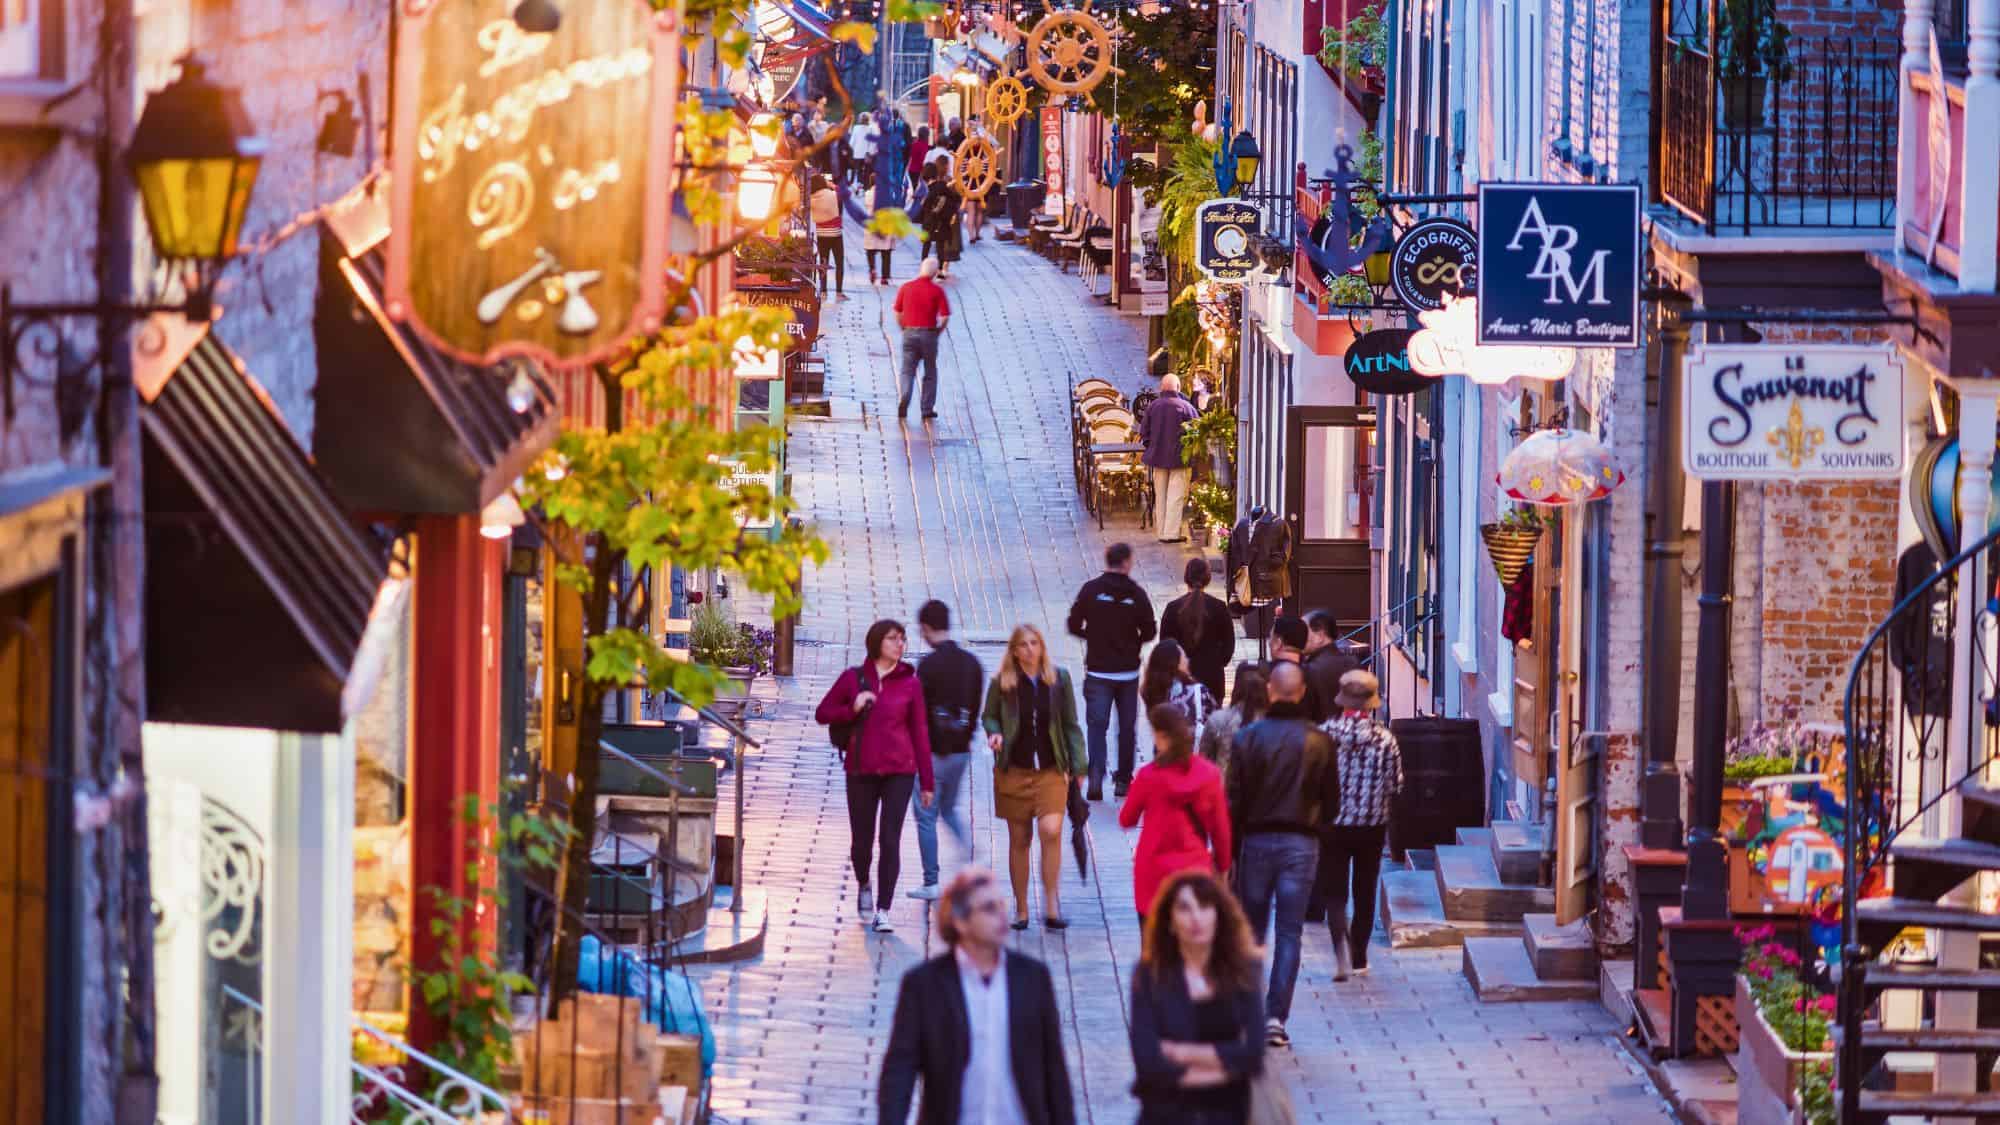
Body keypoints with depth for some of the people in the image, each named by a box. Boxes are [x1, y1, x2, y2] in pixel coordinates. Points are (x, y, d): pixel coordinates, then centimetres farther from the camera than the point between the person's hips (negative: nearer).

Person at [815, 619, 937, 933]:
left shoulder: (910, 683, 3)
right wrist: (852, 709, -12)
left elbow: (920, 733, 4)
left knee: (890, 841, -8)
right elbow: (823, 713, 8)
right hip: (861, 771, 1)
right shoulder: (853, 678, 4)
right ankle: (864, 885, 38)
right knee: (862, 841, 6)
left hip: (898, 771, -1)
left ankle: (883, 910, -4)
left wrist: (927, 782, 3)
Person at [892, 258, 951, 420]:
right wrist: (938, 332, 8)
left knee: (908, 371, 6)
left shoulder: (906, 287, 1)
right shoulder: (937, 290, -5)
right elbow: (945, 316, -8)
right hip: (929, 333, -1)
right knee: (930, 373, 13)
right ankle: (927, 409, 14)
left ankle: (903, 400, -18)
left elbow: (897, 312, 5)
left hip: (909, 333, 1)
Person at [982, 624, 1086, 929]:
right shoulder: (1002, 683, -1)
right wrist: (995, 733, -9)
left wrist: (1077, 766, 5)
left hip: (1051, 770, 0)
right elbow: (988, 716, 13)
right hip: (1014, 771, 0)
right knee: (1019, 840, 7)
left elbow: (1070, 725, 7)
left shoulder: (1059, 679, 2)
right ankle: (1021, 910, 18)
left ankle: (1051, 907, -11)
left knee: (1051, 831, -18)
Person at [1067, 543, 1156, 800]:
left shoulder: (1091, 590, -6)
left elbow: (1074, 626, -4)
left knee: (1097, 725, 0)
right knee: (1127, 726, 13)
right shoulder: (1136, 593, -6)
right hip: (1128, 671, 0)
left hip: (1098, 670, 0)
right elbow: (1149, 632, -2)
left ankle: (1096, 777, -18)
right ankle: (1123, 779, 17)